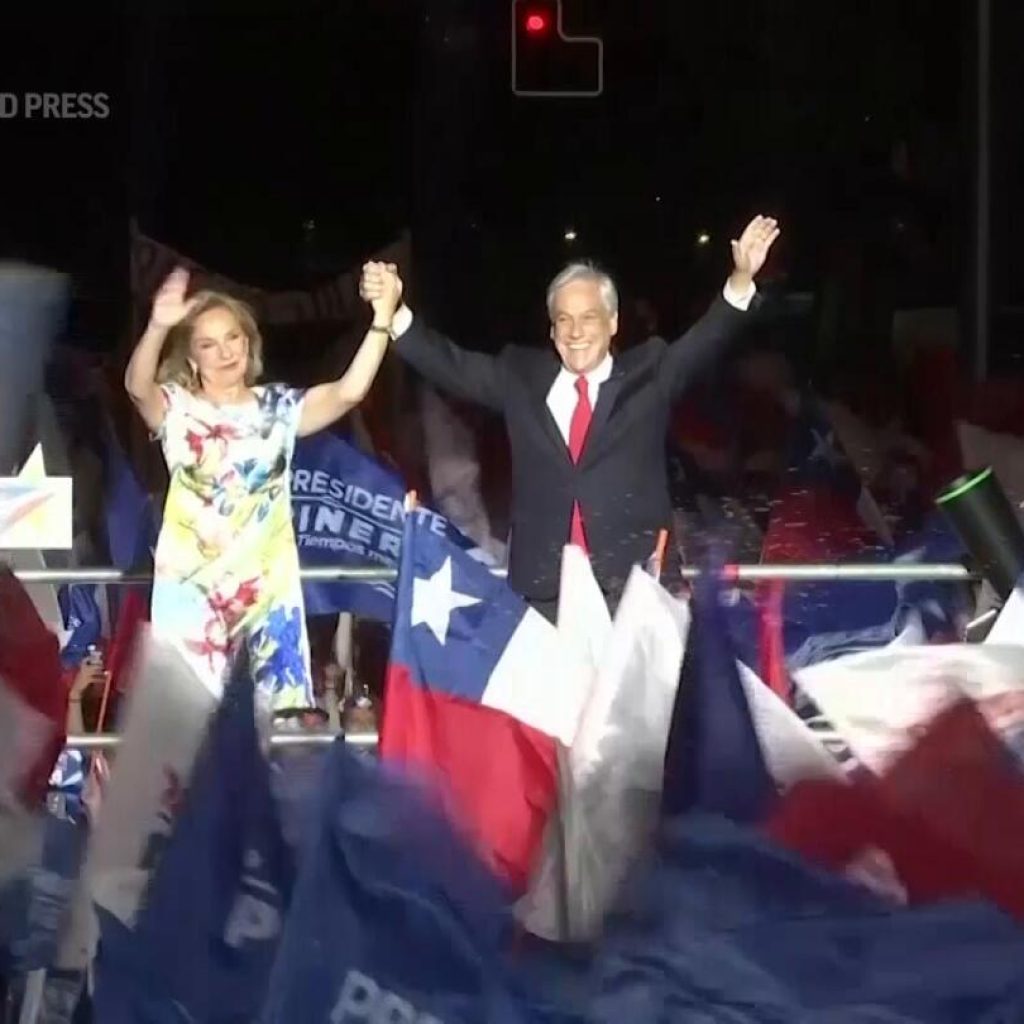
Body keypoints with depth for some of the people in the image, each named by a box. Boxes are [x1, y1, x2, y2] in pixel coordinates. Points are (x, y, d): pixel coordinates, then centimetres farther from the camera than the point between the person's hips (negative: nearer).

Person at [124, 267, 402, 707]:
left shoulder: (278, 407, 8)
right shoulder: (178, 409, 2)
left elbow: (349, 391, -7)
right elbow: (138, 386, -20)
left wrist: (381, 320, -20)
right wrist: (157, 327, -40)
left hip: (268, 585, 2)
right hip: (192, 586, -2)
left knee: (285, 704, 2)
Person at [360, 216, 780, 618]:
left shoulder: (646, 373, 7)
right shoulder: (523, 376, 11)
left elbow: (704, 341, -5)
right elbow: (452, 365, 6)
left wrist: (741, 281, -23)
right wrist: (394, 309, -9)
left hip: (633, 586, -1)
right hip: (544, 589, 1)